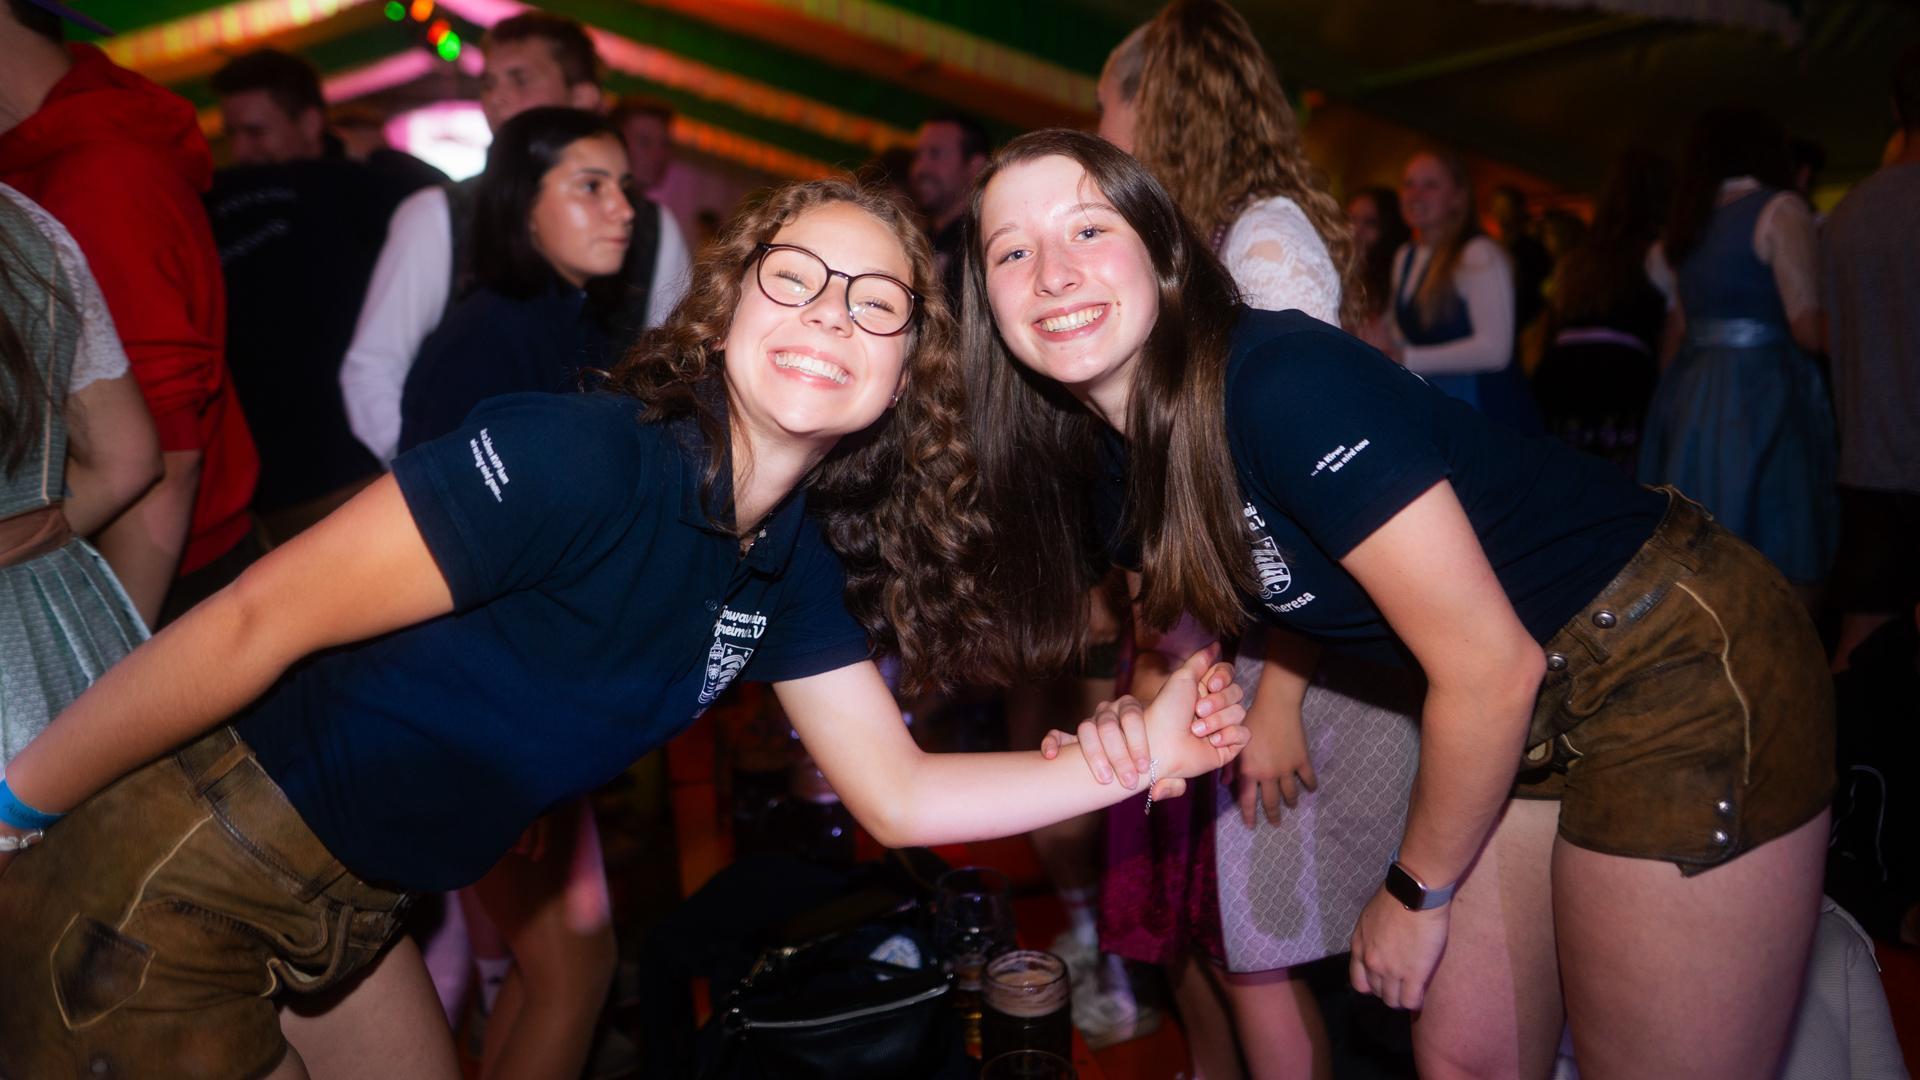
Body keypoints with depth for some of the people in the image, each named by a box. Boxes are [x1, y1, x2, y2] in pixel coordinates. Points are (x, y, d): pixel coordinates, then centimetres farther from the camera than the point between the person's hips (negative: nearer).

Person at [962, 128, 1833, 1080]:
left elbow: (1492, 666, -23)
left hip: (1688, 668, -7)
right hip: (1529, 715, 7)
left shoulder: (1283, 381, -27)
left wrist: (1416, 893, -9)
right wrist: (1135, 722, -8)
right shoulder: (1103, 467, -2)